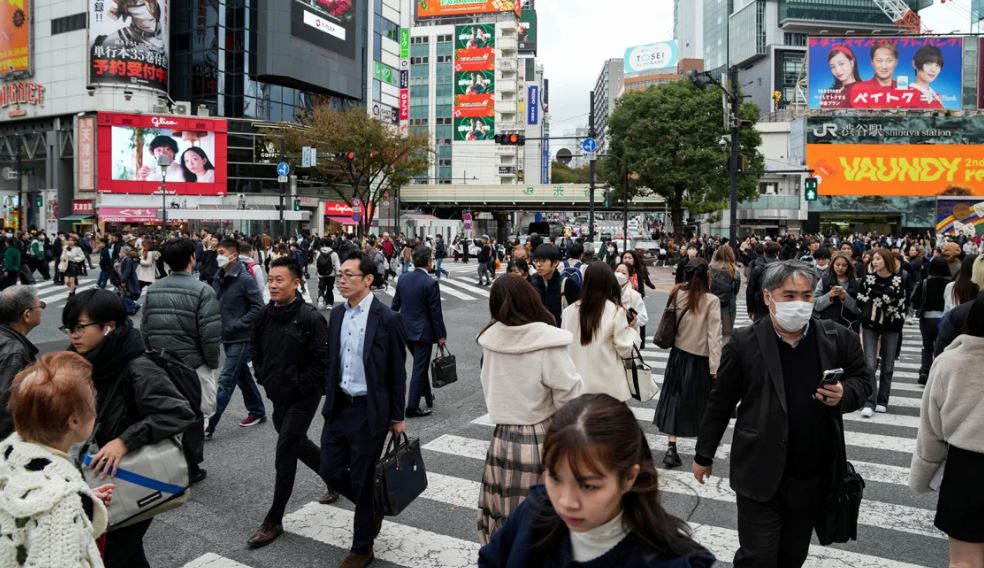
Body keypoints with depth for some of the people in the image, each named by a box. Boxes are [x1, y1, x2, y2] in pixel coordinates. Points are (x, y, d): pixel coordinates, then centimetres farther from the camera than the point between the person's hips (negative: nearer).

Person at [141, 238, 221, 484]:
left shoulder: (153, 290, 2)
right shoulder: (202, 290, -16)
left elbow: (144, 328, 6)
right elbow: (210, 333, -18)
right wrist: (212, 363, -4)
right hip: (192, 365, -4)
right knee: (192, 417, 10)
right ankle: (190, 468, 20)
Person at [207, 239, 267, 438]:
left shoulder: (245, 279, -15)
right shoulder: (219, 278, 7)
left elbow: (258, 307, -16)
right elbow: (215, 304, 18)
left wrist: (236, 325, -18)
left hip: (241, 339, -8)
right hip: (227, 338, 8)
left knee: (225, 381, -6)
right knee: (242, 376, 18)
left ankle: (208, 426, -3)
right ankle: (257, 412, 33)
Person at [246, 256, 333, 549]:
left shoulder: (310, 317, -19)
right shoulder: (266, 314, 0)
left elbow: (323, 361, -19)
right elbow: (255, 348, 17)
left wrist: (299, 386, -16)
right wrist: (263, 377, 8)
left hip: (302, 397, -7)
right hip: (278, 395, 7)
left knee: (285, 455, -3)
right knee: (297, 444, 21)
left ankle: (274, 521, 12)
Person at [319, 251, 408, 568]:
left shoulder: (387, 320, -14)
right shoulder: (336, 316, 5)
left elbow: (397, 372, -9)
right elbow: (332, 362, 13)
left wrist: (397, 417, -6)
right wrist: (329, 399, 12)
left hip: (370, 411, -6)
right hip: (338, 407, 6)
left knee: (362, 479, 5)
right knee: (330, 471, 11)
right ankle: (371, 506, 39)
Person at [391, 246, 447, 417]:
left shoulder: (403, 280, 1)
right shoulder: (431, 284, -18)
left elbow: (395, 305, 8)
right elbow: (436, 313, -16)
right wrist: (441, 335, -6)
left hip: (405, 330, 7)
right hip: (423, 332, -7)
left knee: (420, 365, 24)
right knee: (420, 368, 2)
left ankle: (427, 395, 39)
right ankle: (412, 407, 7)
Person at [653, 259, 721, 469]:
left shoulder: (678, 294, -4)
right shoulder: (711, 300, -14)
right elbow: (714, 335, -16)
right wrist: (715, 366, -14)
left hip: (679, 354, 3)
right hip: (700, 358, -3)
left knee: (675, 399, 7)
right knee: (700, 401, 14)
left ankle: (671, 448, 0)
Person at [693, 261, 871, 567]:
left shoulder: (839, 338, -3)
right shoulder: (744, 343, -10)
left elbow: (862, 380, 11)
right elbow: (720, 403, -3)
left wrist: (844, 394, -14)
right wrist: (704, 454, 5)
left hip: (814, 476, 3)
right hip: (760, 475, -3)